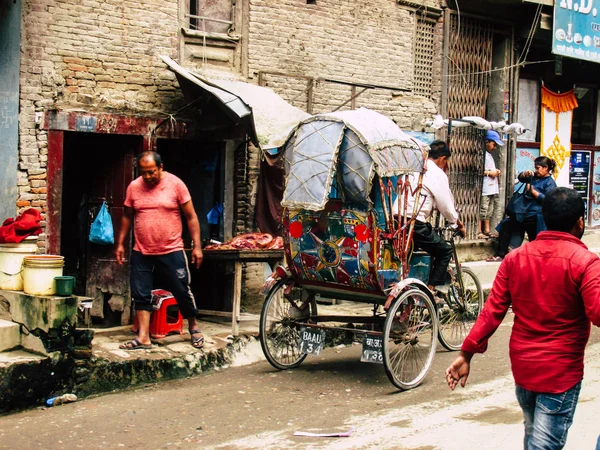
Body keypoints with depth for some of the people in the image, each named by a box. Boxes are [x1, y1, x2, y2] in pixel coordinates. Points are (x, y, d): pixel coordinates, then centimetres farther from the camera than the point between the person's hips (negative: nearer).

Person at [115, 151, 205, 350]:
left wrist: (197, 246, -7)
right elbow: (127, 217, 15)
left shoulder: (176, 184, -6)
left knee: (182, 292, 5)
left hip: (172, 252, -3)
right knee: (141, 295, 2)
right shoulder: (133, 187, 3)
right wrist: (120, 244, 12)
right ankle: (143, 338, 9)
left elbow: (191, 217, -3)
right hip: (141, 253, 3)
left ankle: (194, 328, 26)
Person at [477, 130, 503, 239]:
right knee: (482, 211, -7)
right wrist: (489, 173, -15)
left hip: (492, 188, 10)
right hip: (484, 189, -10)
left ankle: (486, 230, 21)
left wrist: (496, 172, 11)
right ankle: (479, 232, -4)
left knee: (489, 211, 14)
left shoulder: (489, 155, 19)